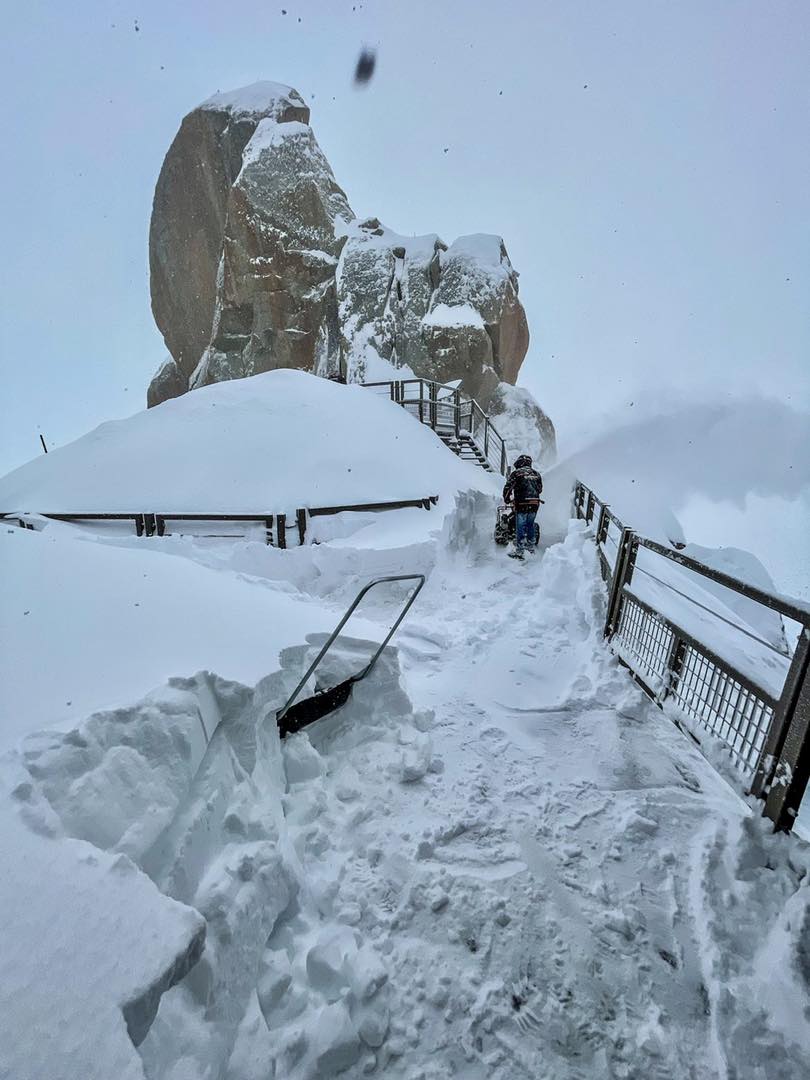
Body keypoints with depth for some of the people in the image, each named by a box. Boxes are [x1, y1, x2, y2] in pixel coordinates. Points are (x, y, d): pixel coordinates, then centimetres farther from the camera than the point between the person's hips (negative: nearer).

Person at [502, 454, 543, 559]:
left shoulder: (516, 473, -2)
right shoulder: (536, 473, 14)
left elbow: (508, 488, -4)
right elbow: (540, 489, 21)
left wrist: (507, 499, 12)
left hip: (522, 504, -5)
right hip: (535, 504, 5)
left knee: (520, 527, 0)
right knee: (530, 525, 21)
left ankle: (519, 551, 2)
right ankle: (531, 546, 31)